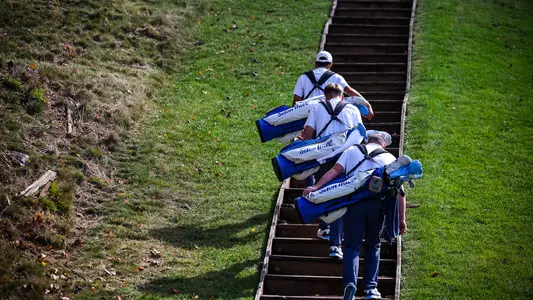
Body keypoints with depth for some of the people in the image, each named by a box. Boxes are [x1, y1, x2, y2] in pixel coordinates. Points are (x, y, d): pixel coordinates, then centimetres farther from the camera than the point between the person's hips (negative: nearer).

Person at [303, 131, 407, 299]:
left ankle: (350, 283, -18)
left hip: (353, 200, -1)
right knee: (373, 246, 19)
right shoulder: (390, 158, 19)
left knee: (352, 246, 4)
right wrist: (402, 219, 12)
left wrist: (316, 187, -5)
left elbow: (335, 170, 1)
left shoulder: (352, 150, 18)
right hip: (377, 202, 1)